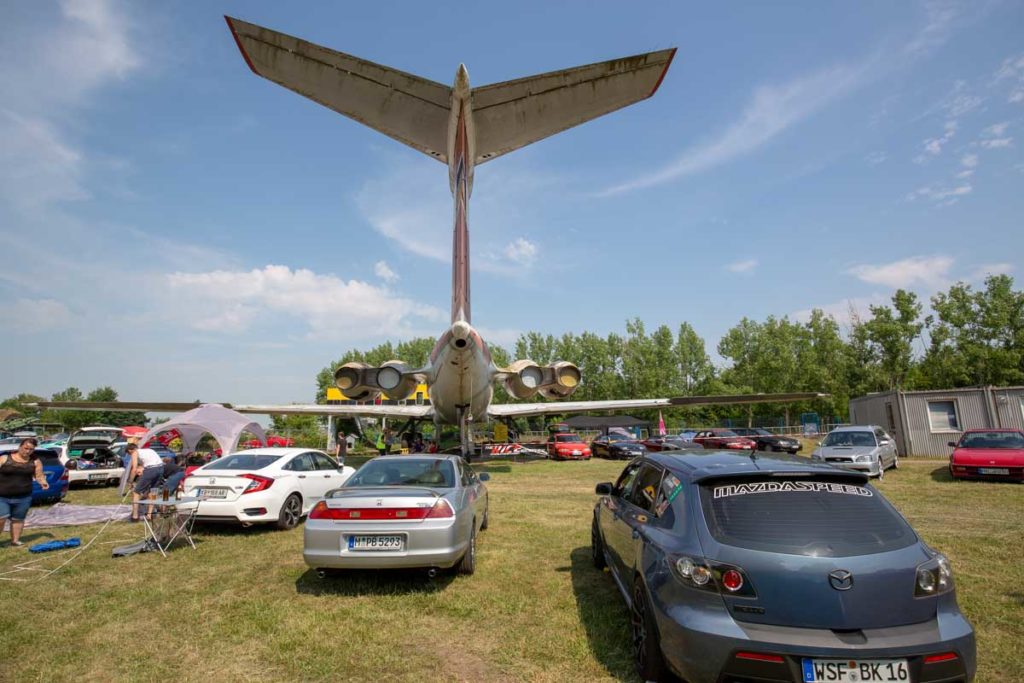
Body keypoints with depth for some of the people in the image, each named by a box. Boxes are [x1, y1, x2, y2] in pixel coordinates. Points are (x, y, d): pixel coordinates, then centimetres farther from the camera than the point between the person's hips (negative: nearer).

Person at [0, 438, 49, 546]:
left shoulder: (35, 461, 3)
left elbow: (39, 475, 3)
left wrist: (43, 482, -16)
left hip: (23, 497, 2)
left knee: (18, 519, 8)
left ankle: (15, 540, 17)